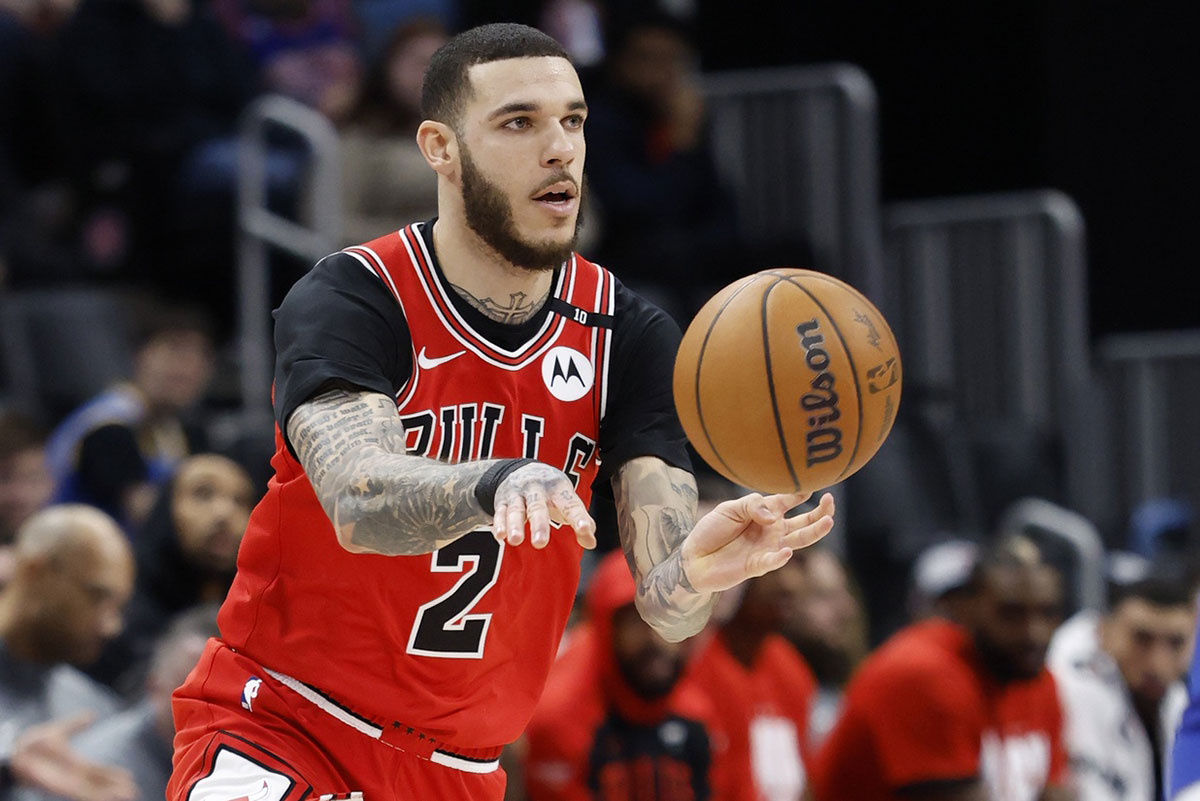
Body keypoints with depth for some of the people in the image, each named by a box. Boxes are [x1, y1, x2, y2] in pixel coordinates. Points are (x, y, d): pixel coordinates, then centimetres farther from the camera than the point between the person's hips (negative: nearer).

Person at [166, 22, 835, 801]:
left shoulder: (628, 337, -1)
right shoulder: (349, 300, -11)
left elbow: (665, 604, -10)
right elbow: (359, 504, -29)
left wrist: (697, 572, -33)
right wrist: (499, 483, -48)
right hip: (280, 733, -5)